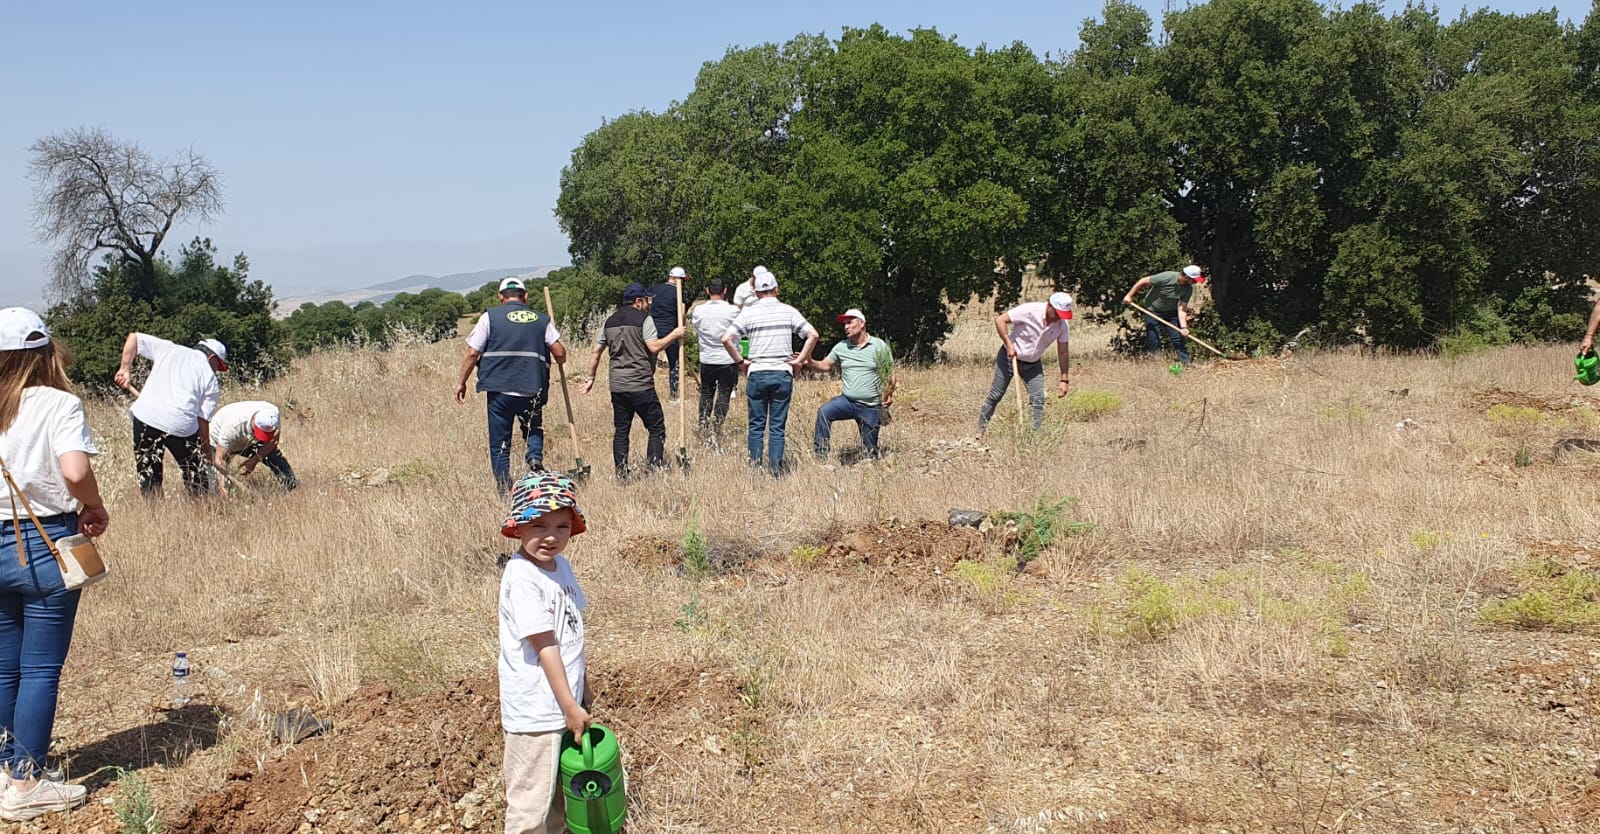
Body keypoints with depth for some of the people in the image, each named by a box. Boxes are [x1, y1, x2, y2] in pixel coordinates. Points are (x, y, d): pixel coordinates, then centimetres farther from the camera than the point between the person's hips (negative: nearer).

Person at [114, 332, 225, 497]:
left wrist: (125, 369, 24)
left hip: (145, 417, 2)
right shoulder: (210, 379, 12)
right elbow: (203, 420, 8)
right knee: (196, 473, 15)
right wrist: (208, 453, 15)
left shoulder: (169, 349, 19)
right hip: (181, 425, -2)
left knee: (148, 476, 12)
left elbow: (134, 337, 18)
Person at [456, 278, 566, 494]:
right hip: (532, 389, 1)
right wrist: (560, 362, 27)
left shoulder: (490, 317, 3)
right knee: (533, 429, 24)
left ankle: (504, 489, 5)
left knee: (499, 442, 8)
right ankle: (535, 456, -5)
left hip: (499, 389, -1)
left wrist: (462, 382, 10)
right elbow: (560, 353, 3)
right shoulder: (541, 320, 8)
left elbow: (472, 353, 0)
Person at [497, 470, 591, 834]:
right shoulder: (522, 579, -22)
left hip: (564, 699, 9)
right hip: (536, 709, -9)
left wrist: (583, 685, 19)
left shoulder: (560, 565, 5)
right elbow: (544, 647, -22)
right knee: (531, 804, 4)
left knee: (562, 793, 23)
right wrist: (570, 706, -20)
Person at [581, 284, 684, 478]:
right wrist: (674, 335, -4)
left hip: (617, 386, 6)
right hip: (641, 385, -6)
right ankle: (654, 467, -5)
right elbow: (654, 347, -16)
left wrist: (590, 378, 22)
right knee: (657, 428, 1)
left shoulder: (610, 322, 14)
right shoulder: (644, 319, -5)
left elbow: (596, 352, 15)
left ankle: (621, 471, 12)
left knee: (620, 430, 12)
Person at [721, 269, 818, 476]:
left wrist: (740, 361, 2)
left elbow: (726, 339, -8)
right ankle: (775, 470, 4)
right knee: (778, 426, 4)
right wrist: (800, 360, 2)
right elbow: (813, 335, -4)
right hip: (783, 374, 0)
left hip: (757, 373, 0)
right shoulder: (788, 311, 3)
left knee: (756, 425, 8)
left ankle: (755, 467, 9)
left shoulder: (748, 313, 0)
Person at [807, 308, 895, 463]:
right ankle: (820, 454, -24)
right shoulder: (841, 347, 6)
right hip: (847, 401, 2)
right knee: (824, 411, -27)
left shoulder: (879, 346, -1)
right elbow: (825, 365, 6)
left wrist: (890, 394, -15)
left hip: (871, 407, -2)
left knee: (870, 450, 3)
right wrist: (811, 362, -16)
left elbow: (890, 372, 2)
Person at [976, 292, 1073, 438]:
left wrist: (1064, 380, -8)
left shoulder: (1063, 324, -13)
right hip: (1009, 356, -4)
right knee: (996, 395, 2)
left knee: (1038, 400, -7)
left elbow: (1062, 352, -6)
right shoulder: (1029, 310, -27)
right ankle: (981, 429, 16)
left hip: (1033, 363, 4)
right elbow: (1000, 320, -21)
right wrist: (1009, 344, -24)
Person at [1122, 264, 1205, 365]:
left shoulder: (1188, 289, -15)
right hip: (1152, 311, -4)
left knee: (1179, 338, -3)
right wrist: (1129, 296, -13)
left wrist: (1183, 327, -27)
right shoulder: (1166, 277, -29)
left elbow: (1182, 309, -15)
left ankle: (1186, 364, 4)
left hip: (1171, 312, 4)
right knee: (1153, 342, -8)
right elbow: (1143, 281, -18)